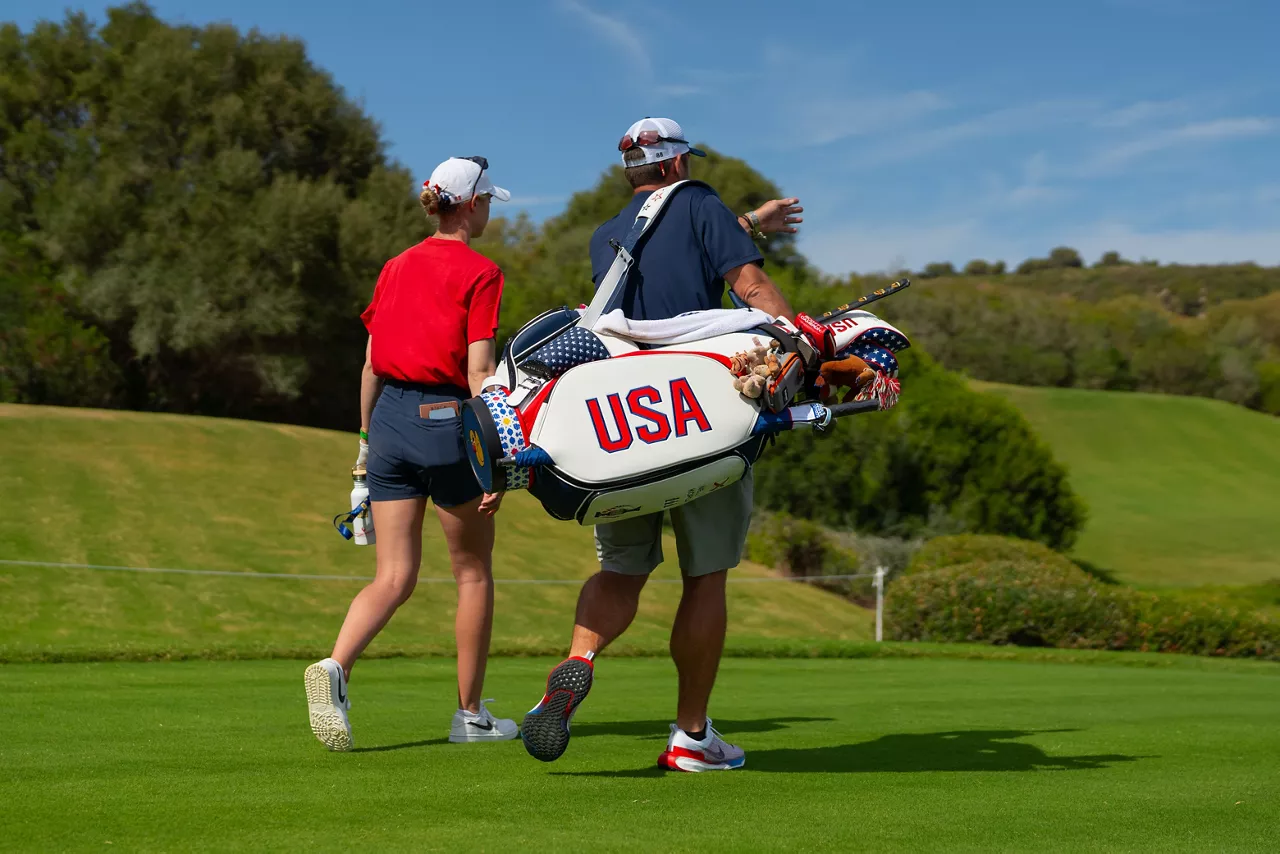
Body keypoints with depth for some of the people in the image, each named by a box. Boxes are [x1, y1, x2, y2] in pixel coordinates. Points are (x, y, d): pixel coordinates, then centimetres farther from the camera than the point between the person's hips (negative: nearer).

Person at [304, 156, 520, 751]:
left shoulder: (395, 267, 11)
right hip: (447, 421, -5)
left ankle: (335, 667, -21)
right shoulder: (479, 273, -6)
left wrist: (367, 437, 21)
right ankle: (470, 714, 18)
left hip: (390, 418, 5)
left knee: (394, 578, 5)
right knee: (473, 571, 11)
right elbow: (479, 374, -12)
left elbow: (371, 365, 12)